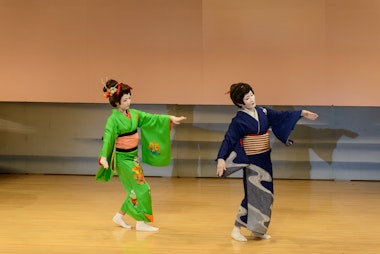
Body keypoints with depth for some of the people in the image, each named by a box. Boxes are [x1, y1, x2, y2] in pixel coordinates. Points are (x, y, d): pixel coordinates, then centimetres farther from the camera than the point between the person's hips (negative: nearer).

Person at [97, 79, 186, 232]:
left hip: (133, 156, 8)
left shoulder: (133, 114, 5)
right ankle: (141, 222, 3)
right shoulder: (113, 119, -16)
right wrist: (103, 156, -40)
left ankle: (120, 216, 26)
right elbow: (108, 137, -27)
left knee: (135, 190, 12)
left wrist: (170, 118, 0)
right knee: (142, 188, -7)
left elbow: (152, 118, 8)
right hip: (123, 158, -8)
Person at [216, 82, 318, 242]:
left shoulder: (263, 112, 3)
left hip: (265, 159, 7)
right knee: (253, 195, -8)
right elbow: (228, 140, -19)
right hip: (251, 161, -7)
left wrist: (301, 113, 2)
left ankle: (256, 230, 22)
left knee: (266, 194, 10)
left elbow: (282, 117, 10)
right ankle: (236, 229, 3)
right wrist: (221, 159, -32)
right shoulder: (238, 120, -14)